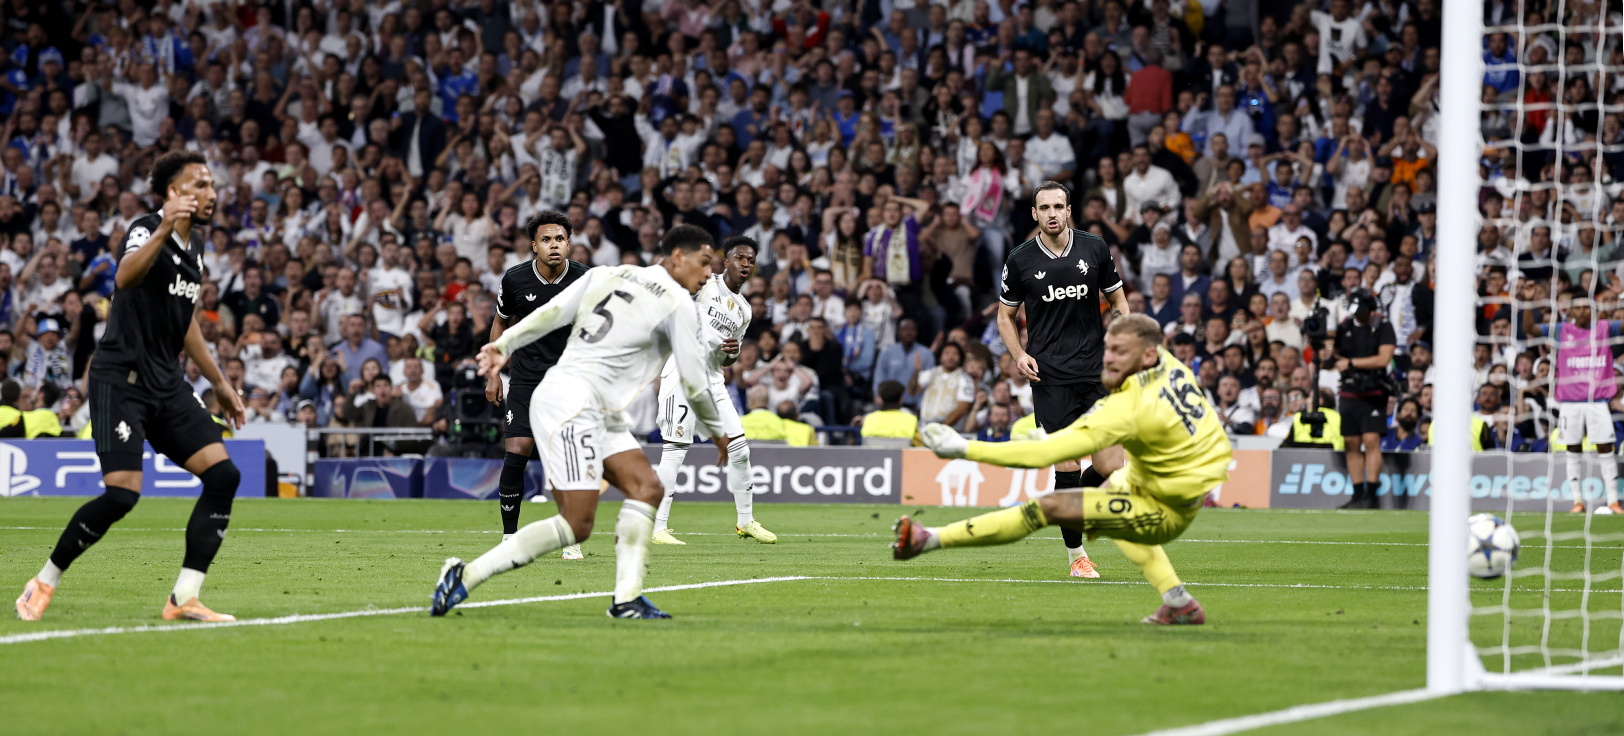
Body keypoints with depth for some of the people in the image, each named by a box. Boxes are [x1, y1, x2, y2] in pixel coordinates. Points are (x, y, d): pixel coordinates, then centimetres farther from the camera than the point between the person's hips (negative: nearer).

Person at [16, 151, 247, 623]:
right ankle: (44, 583, 2)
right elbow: (125, 278, -36)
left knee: (222, 475, -7)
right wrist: (164, 230, -50)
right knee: (122, 493, -18)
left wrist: (220, 383, 29)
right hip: (121, 378, -8)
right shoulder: (146, 230, -12)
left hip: (166, 383, 8)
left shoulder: (193, 246, 14)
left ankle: (184, 599, -5)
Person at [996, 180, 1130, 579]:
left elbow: (1117, 300, 15)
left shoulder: (1095, 248, 4)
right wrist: (1019, 354, -4)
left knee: (1110, 467, -8)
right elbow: (1005, 315, 13)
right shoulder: (1020, 260, 1)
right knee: (1067, 467, -6)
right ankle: (1076, 554, 7)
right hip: (1050, 377, -1)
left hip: (1095, 372, 2)